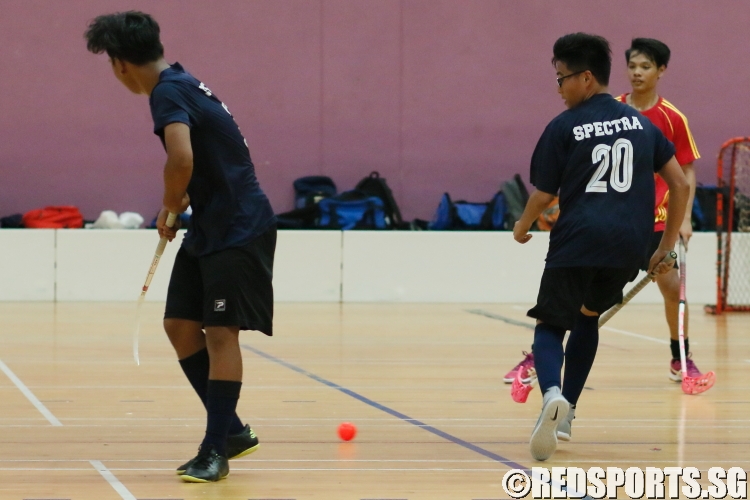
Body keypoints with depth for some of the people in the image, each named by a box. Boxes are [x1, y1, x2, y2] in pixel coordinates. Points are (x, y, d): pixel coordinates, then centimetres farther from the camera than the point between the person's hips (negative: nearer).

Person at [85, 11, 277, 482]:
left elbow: (182, 159, -33)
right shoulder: (180, 82, 12)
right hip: (209, 227, 10)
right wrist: (181, 202, 14)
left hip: (239, 227, -10)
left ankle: (216, 451, -4)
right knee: (180, 325, 9)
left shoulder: (168, 92, -18)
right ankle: (231, 429, 17)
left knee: (220, 332, -8)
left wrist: (170, 207, -14)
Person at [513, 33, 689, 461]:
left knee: (550, 325, 3)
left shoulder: (564, 127, 2)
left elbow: (543, 195, 3)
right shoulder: (642, 123, 15)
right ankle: (566, 413, 21)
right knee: (587, 317, 26)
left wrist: (522, 228, 23)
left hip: (577, 240, -4)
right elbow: (680, 185, 14)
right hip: (628, 247, 4)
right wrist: (667, 247, 20)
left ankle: (552, 395, -29)